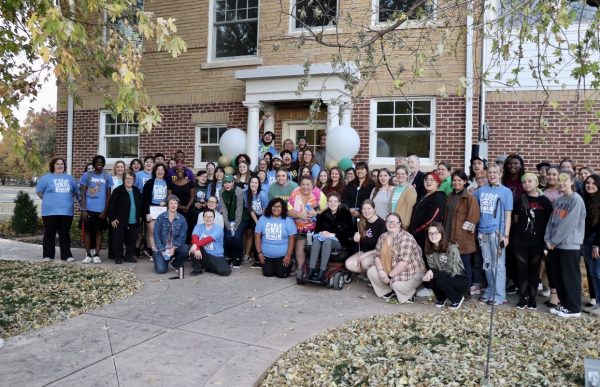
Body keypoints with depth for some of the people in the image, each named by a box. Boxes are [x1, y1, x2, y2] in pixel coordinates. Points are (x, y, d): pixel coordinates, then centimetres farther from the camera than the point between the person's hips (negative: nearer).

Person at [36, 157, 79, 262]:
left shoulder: (69, 178, 13)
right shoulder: (46, 178, 2)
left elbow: (76, 192, 18)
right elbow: (39, 192, 3)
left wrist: (66, 199, 9)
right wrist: (49, 200, 4)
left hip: (66, 211, 3)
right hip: (50, 212, -3)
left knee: (65, 234, 7)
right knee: (49, 234, 4)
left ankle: (66, 255, 10)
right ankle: (48, 255, 11)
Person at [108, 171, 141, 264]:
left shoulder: (136, 191, 11)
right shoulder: (118, 190, -6)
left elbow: (140, 205, 19)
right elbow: (111, 205, -9)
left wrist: (140, 216, 14)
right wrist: (112, 218, -13)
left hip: (134, 222, 5)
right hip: (120, 221, -5)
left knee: (132, 240, 10)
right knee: (118, 240, 2)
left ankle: (129, 256, 22)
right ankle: (118, 257, 14)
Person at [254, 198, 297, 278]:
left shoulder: (288, 220, -3)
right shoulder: (262, 219, 2)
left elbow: (292, 238, -6)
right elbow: (257, 236, 2)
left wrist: (289, 255, -12)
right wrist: (259, 253, -4)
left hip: (283, 255, -2)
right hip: (266, 255, 2)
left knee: (282, 274, -10)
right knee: (268, 273, -8)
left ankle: (288, 264, 23)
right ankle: (271, 265, 26)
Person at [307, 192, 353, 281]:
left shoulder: (345, 213, -2)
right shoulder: (324, 214, 10)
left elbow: (347, 232, -7)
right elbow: (317, 228, 12)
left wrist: (333, 234, -19)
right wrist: (321, 232, -12)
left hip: (340, 241, -4)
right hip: (324, 237, 4)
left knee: (327, 241, -36)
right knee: (316, 240, -30)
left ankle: (322, 271, -41)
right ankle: (312, 269, -38)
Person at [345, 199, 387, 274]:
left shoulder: (381, 223, -12)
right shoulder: (362, 222, 5)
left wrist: (367, 254, -16)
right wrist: (356, 235, -5)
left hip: (376, 253, -6)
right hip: (363, 251, 6)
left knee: (364, 262, -35)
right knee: (348, 264, -20)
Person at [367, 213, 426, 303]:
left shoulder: (406, 238, -22)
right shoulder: (383, 237, 1)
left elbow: (404, 262, -28)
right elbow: (377, 255, 1)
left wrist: (389, 275, -25)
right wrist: (381, 271, -16)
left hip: (411, 272, -7)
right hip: (389, 270, 7)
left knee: (397, 284, -33)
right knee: (371, 271, -6)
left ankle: (409, 292, 1)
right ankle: (390, 290, 11)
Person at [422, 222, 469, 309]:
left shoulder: (452, 248, -23)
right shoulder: (429, 250, -6)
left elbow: (452, 272, -24)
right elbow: (432, 269, -3)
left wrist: (433, 273, -29)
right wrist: (429, 273, -26)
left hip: (460, 280, -5)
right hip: (446, 278, 5)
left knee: (441, 282, -31)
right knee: (429, 277, -23)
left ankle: (458, 298, 0)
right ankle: (441, 298, 6)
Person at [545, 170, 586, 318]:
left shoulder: (576, 200, -12)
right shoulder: (559, 200, 12)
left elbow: (569, 224, -17)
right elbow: (552, 220, 11)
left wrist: (553, 241, -13)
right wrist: (547, 239, -1)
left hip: (570, 245, -7)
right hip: (556, 245, 7)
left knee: (570, 277, 1)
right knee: (557, 276, 12)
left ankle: (574, 308, 12)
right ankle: (564, 304, 24)